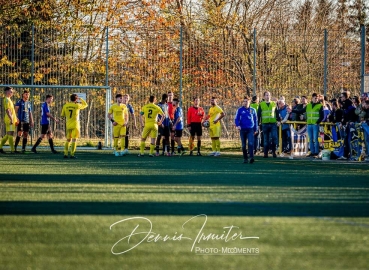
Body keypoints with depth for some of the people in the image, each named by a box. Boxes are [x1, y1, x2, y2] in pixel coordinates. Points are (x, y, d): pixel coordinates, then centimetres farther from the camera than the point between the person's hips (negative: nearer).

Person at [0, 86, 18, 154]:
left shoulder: (9, 100, 20)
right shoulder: (6, 100, -10)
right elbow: (7, 110, -20)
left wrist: (15, 119, 25)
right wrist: (11, 119, -26)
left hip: (12, 120, 10)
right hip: (9, 120, -10)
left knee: (8, 135, 12)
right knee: (10, 134, -9)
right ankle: (12, 150, -11)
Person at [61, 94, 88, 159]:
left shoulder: (65, 106, 1)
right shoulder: (77, 105, -9)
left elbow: (62, 115, 8)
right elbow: (85, 105, 7)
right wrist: (81, 99, 20)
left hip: (68, 125, 4)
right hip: (75, 125, -4)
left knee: (68, 140, 13)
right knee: (74, 140, -2)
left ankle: (65, 154, 8)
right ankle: (72, 154, -7)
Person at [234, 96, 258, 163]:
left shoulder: (253, 110, 7)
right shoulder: (240, 110, 4)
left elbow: (255, 120, 14)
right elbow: (236, 119, 2)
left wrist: (255, 129, 13)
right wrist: (237, 125, -17)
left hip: (250, 129, -1)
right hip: (242, 129, 1)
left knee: (251, 143, -18)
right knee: (243, 145, 6)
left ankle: (251, 157, -26)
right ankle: (245, 158, 15)